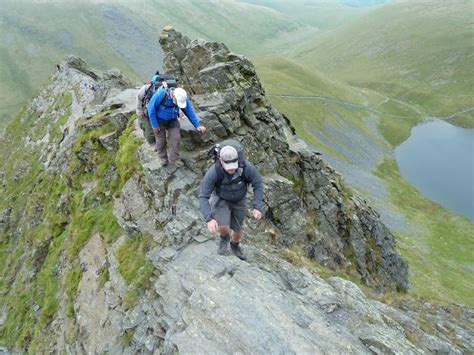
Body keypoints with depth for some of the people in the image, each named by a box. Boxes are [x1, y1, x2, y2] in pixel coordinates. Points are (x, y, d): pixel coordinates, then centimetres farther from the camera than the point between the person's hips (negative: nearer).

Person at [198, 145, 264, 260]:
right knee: (222, 226, -21)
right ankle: (225, 238, 17)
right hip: (220, 198, -2)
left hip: (239, 200, 2)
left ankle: (235, 245, 48)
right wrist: (209, 219, -44)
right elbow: (203, 197, -32)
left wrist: (257, 207, -27)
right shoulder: (213, 172, -37)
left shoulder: (247, 167, -34)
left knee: (237, 228, 14)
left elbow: (258, 184, -18)